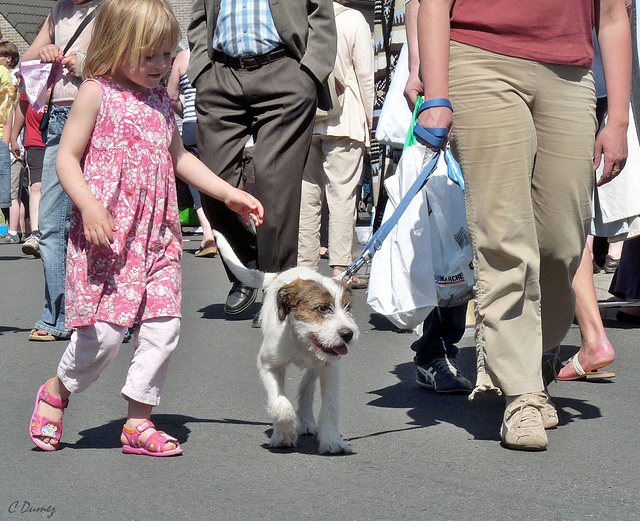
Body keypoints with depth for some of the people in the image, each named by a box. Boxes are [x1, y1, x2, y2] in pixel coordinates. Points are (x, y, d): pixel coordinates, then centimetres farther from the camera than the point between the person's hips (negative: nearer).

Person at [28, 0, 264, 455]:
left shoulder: (160, 100, 16)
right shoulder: (97, 93, -4)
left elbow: (179, 157, 28)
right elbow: (67, 157, -6)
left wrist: (230, 194, 24)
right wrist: (88, 206, -20)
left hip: (157, 231, 6)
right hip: (107, 232, -6)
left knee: (163, 327, -1)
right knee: (105, 330, -7)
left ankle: (139, 422, 10)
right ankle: (56, 393, 20)